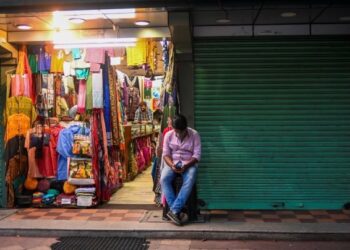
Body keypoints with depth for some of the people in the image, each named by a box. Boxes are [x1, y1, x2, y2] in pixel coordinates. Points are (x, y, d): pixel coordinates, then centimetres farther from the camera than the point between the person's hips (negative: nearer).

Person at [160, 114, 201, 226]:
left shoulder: (194, 135, -6)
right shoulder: (168, 135, 0)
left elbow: (197, 155, -9)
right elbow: (166, 154, 1)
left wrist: (186, 166, -24)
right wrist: (171, 165, -20)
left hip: (189, 164, -2)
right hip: (172, 163, 2)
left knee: (189, 181, -35)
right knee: (164, 179, -30)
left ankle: (173, 211, -32)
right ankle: (176, 211, -26)